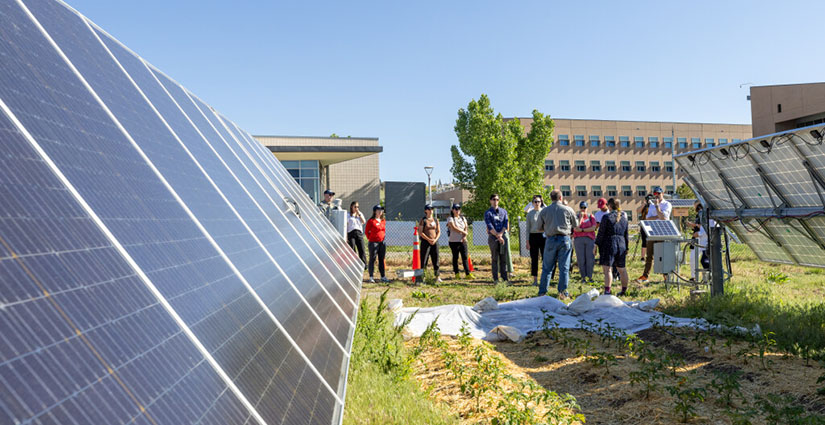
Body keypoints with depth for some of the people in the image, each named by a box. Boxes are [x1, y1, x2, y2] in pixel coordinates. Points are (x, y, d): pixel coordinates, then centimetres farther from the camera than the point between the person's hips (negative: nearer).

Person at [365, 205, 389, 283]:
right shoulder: (371, 221, -7)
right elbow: (367, 231, -2)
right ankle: (371, 277, 4)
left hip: (382, 242, 6)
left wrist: (383, 237, 12)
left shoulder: (383, 221, 11)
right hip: (373, 243, -6)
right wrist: (370, 239, -1)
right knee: (372, 259, -1)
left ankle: (383, 276, 15)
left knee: (382, 259, 10)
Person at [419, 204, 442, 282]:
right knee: (424, 259, -5)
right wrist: (429, 240, -14)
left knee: (436, 259, 3)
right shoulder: (423, 220, -2)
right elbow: (420, 232, -8)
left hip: (434, 242, 4)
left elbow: (439, 231, 12)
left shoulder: (435, 220, 12)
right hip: (425, 242, -4)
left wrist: (435, 239, -5)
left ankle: (437, 277, 9)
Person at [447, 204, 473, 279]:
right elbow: (454, 228, -14)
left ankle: (467, 273, -4)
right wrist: (464, 232, -11)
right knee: (455, 257, 2)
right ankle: (456, 273, 9)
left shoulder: (463, 219, 16)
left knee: (465, 257, -1)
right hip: (454, 241, -4)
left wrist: (464, 236, -10)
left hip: (463, 241, 4)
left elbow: (466, 228, 8)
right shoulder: (450, 219, -2)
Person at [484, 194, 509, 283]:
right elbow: (490, 227, -7)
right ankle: (495, 278, 0)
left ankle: (504, 277, 6)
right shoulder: (488, 213, 2)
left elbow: (506, 224, 5)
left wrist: (501, 234, -10)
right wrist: (497, 236, -15)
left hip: (503, 235, 3)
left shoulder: (503, 211, 15)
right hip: (493, 237, -3)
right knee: (494, 258, -2)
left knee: (504, 258, 2)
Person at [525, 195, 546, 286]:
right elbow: (528, 228, 6)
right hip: (533, 236, 1)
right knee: (534, 259, 2)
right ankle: (535, 280, 8)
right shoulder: (530, 214, 7)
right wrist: (527, 241, 1)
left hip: (543, 236, 0)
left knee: (545, 258, -3)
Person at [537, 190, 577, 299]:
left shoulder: (544, 211, 3)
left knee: (546, 267, 8)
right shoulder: (568, 210, 0)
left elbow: (540, 227, 9)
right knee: (564, 267, 4)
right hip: (565, 239, -1)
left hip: (551, 240, 1)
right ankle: (562, 292, 2)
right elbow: (575, 226, 8)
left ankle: (542, 292, 10)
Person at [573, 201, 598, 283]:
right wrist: (580, 217, -8)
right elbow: (576, 228, -8)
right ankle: (583, 277, 5)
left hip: (590, 239, 0)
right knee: (580, 259, -2)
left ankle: (590, 277, 4)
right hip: (579, 239, 0)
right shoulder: (576, 216, 7)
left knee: (590, 259, -3)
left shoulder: (591, 216, 9)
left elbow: (593, 228, -4)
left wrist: (582, 230, -7)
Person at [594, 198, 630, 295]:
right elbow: (626, 234, 15)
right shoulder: (624, 216, 10)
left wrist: (596, 245, -3)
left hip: (609, 244, -6)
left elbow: (601, 233, -9)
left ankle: (607, 290, -19)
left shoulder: (606, 217, -8)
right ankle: (624, 290, 25)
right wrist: (626, 247, 22)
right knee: (622, 269, 16)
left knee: (607, 268, -8)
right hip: (621, 244, 6)